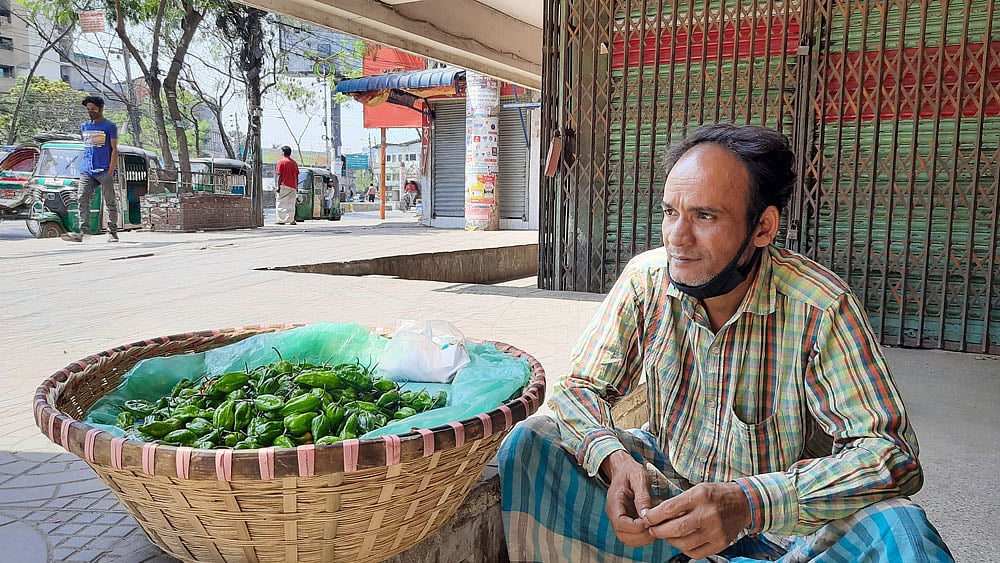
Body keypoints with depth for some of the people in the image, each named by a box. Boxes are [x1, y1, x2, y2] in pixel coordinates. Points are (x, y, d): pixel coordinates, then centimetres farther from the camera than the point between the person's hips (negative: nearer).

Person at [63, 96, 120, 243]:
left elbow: (114, 150, -5)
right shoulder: (84, 126, 15)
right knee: (82, 199, -8)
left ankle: (112, 233, 9)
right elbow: (86, 148, 23)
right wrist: (82, 167, 15)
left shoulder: (110, 126, -1)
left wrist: (110, 172, -12)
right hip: (86, 171, 5)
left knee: (110, 202, 2)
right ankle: (83, 231, -12)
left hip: (104, 171, -5)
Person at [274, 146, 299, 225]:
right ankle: (291, 220, 2)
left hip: (284, 186, -5)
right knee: (291, 204, 7)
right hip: (293, 186, 5)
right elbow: (297, 176, 10)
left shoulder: (281, 162, -5)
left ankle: (281, 220, -4)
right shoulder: (294, 162, 9)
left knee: (280, 203, 2)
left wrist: (278, 186, -6)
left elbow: (279, 175, -9)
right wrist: (296, 186, 15)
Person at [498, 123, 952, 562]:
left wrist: (749, 503, -40)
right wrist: (613, 459, -30)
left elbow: (891, 452, -24)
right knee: (528, 444, -17)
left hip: (781, 514, -2)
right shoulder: (646, 279, -12)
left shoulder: (820, 307, -22)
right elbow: (581, 387, -7)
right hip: (664, 485, 2)